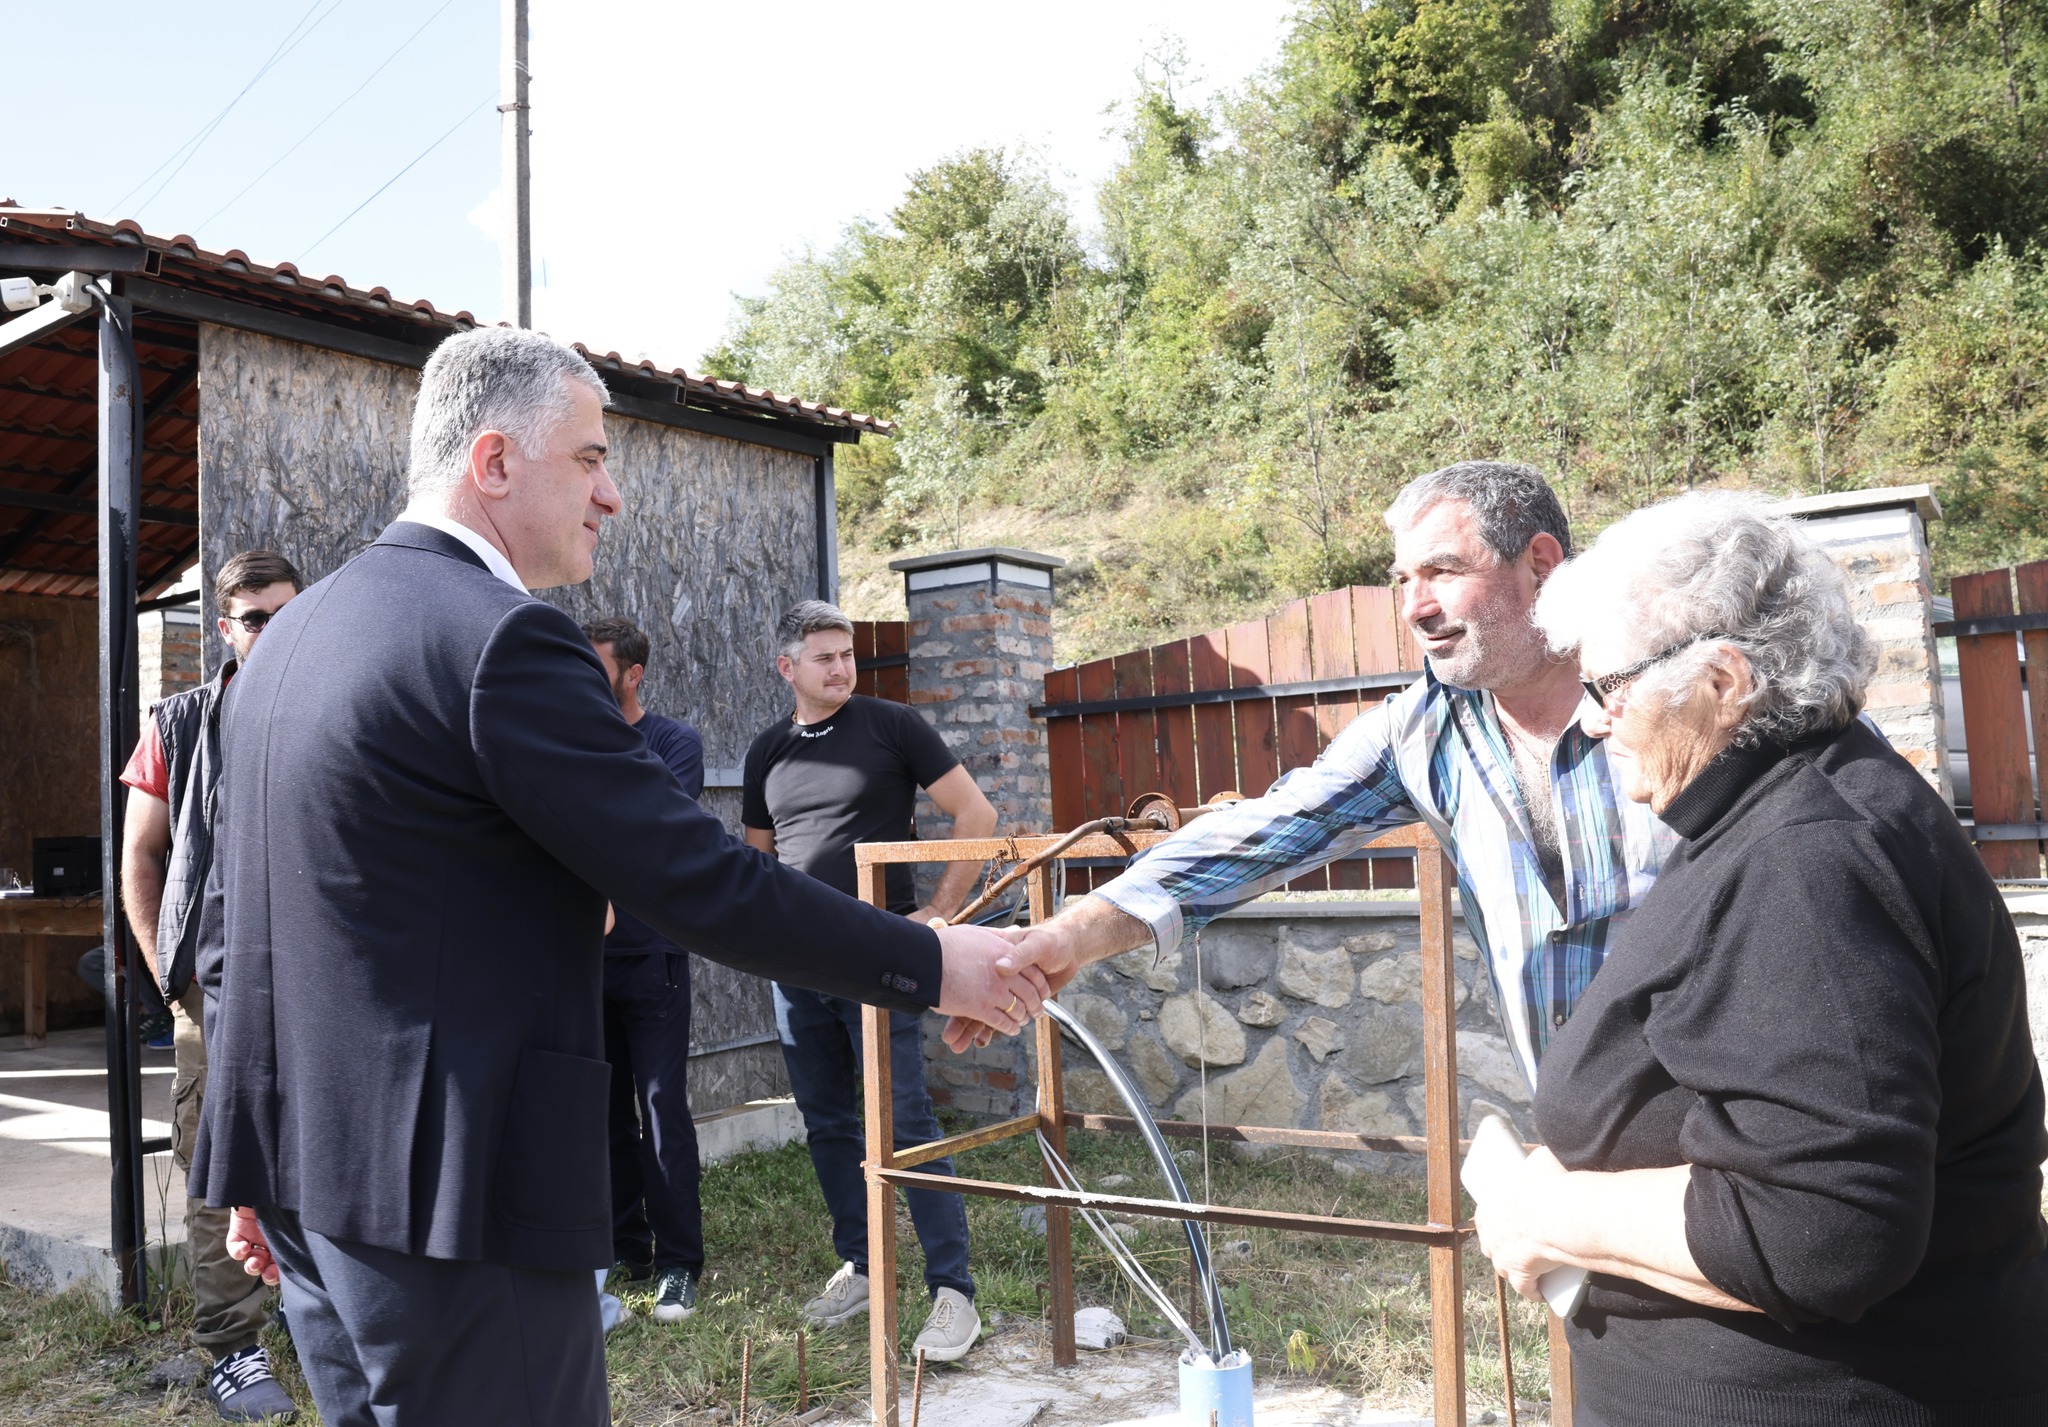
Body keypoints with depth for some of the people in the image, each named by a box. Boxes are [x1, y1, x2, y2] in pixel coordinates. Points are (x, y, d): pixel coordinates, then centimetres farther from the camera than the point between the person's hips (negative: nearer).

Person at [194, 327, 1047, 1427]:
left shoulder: (289, 635, 11)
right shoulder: (501, 639, -19)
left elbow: (232, 916, 15)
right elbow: (704, 885, -20)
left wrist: (263, 1168, 23)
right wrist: (932, 965, -8)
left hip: (306, 1171, 10)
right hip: (445, 1190, -10)